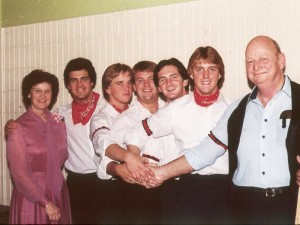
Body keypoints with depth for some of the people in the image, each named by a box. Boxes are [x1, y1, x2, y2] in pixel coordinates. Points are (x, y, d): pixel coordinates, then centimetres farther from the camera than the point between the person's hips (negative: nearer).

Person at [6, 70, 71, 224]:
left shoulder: (58, 123, 4)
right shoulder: (18, 127, -12)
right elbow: (19, 172, -13)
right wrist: (45, 203, -15)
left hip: (58, 191, 5)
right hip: (31, 195, -5)